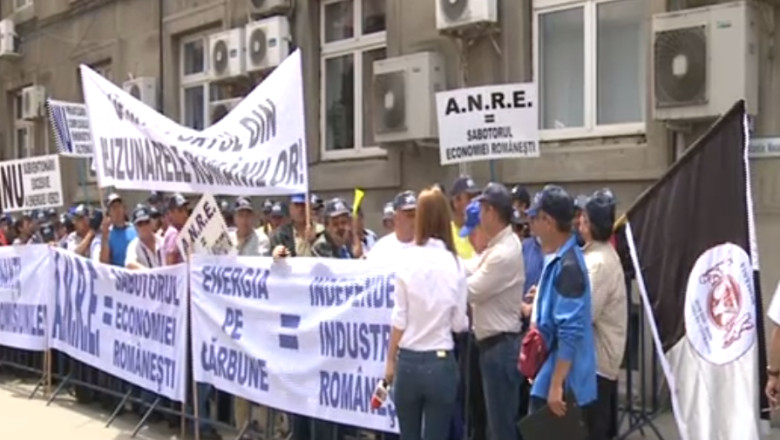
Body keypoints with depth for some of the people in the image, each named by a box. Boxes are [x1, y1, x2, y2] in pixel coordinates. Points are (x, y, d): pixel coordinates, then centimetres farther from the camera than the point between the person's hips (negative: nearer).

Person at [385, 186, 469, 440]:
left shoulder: (408, 260, -7)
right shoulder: (454, 264, -5)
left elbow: (399, 320, -4)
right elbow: (460, 323, -1)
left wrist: (390, 361, 7)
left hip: (409, 361, 0)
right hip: (441, 362, 0)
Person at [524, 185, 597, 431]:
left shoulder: (568, 266, -21)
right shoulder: (558, 259, 9)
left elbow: (570, 333, -24)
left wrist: (556, 386, -24)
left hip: (564, 384, -9)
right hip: (549, 377, 9)